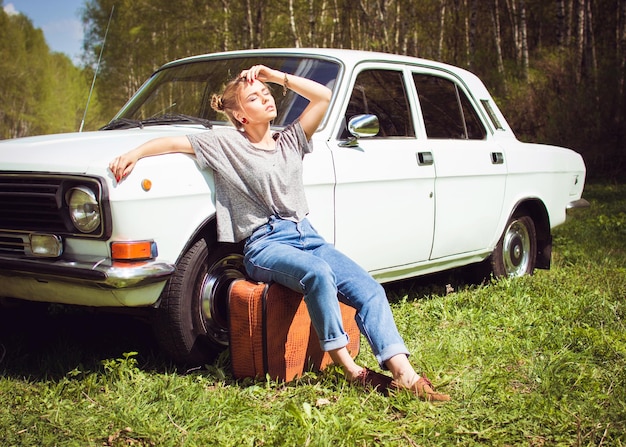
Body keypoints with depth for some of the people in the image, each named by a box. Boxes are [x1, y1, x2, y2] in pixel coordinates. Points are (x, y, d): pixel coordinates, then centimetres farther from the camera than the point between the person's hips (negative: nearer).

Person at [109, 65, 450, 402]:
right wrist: (133, 153, -14)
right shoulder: (227, 142, 6)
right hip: (265, 244, -5)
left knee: (370, 290, -18)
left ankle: (405, 375, -25)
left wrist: (273, 75, 12)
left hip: (306, 235, 6)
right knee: (318, 274, -37)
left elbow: (323, 96, 14)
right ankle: (350, 370, -27)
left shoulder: (290, 140, 19)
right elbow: (173, 142, 2)